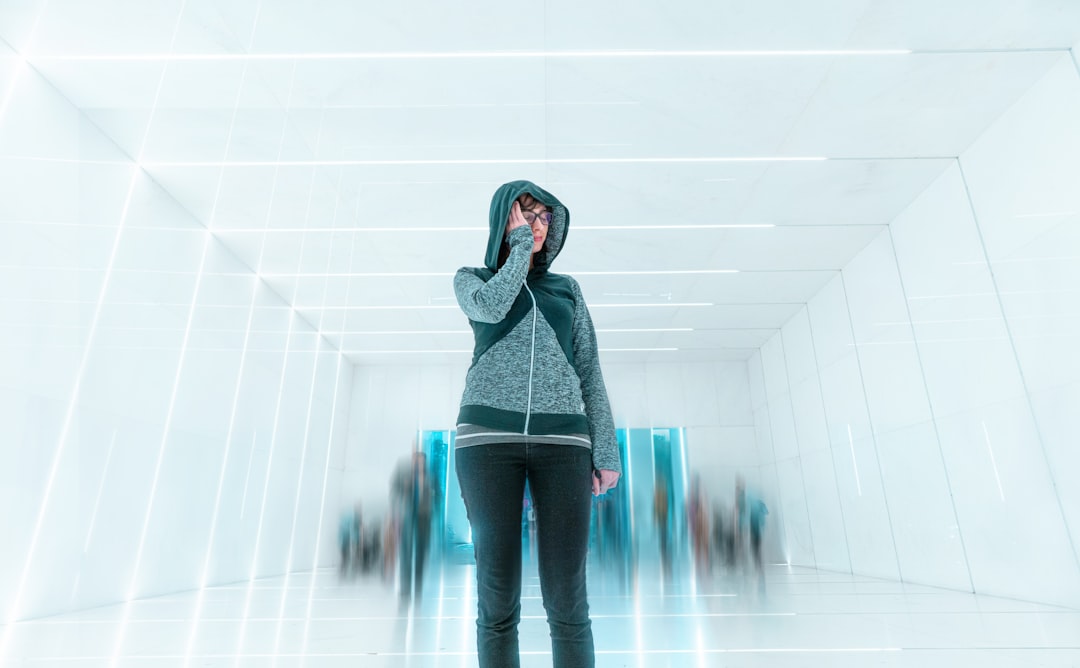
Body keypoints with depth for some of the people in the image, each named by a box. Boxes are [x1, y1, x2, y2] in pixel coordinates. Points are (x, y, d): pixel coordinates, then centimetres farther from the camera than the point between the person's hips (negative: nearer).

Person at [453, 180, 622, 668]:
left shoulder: (566, 289, 21)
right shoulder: (471, 279, 16)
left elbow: (589, 371, 14)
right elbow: (492, 307, -10)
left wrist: (606, 449, 3)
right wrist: (520, 245, 4)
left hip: (562, 440, 2)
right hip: (490, 436, -1)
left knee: (567, 601, -2)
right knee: (497, 600, -1)